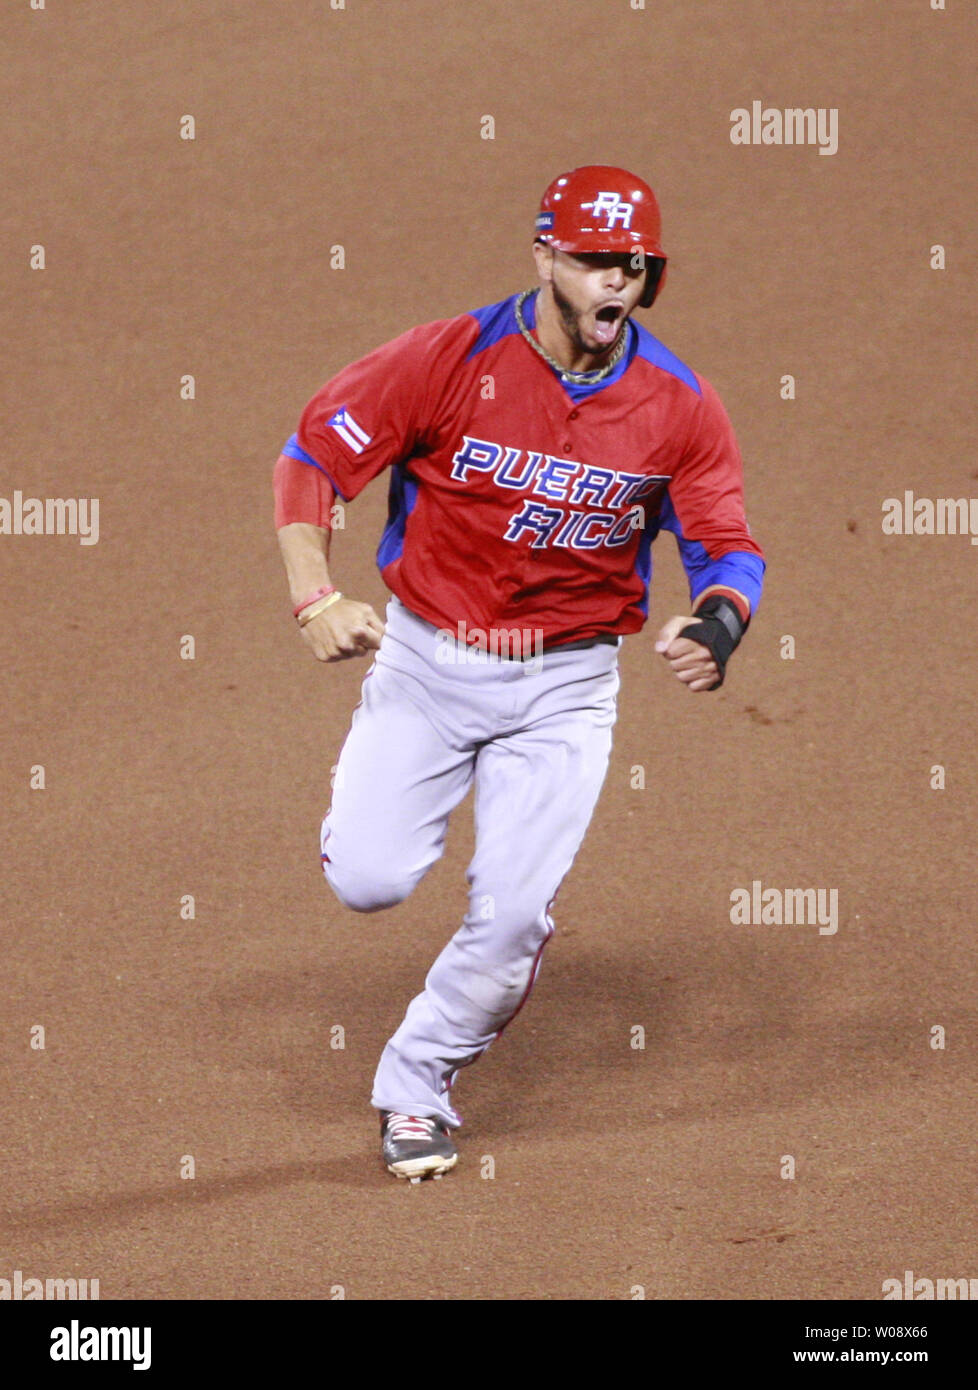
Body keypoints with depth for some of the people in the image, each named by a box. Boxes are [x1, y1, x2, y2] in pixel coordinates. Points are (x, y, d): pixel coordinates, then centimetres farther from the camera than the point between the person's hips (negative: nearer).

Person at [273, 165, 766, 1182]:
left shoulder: (679, 406, -8)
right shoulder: (449, 358, -14)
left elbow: (727, 545, -4)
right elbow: (311, 458, -8)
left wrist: (718, 621, -27)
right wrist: (314, 597, -22)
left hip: (565, 686, 1)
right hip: (425, 659, -1)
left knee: (513, 914, -7)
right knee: (368, 880, -11)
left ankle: (418, 1087, 18)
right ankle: (368, 789, 26)